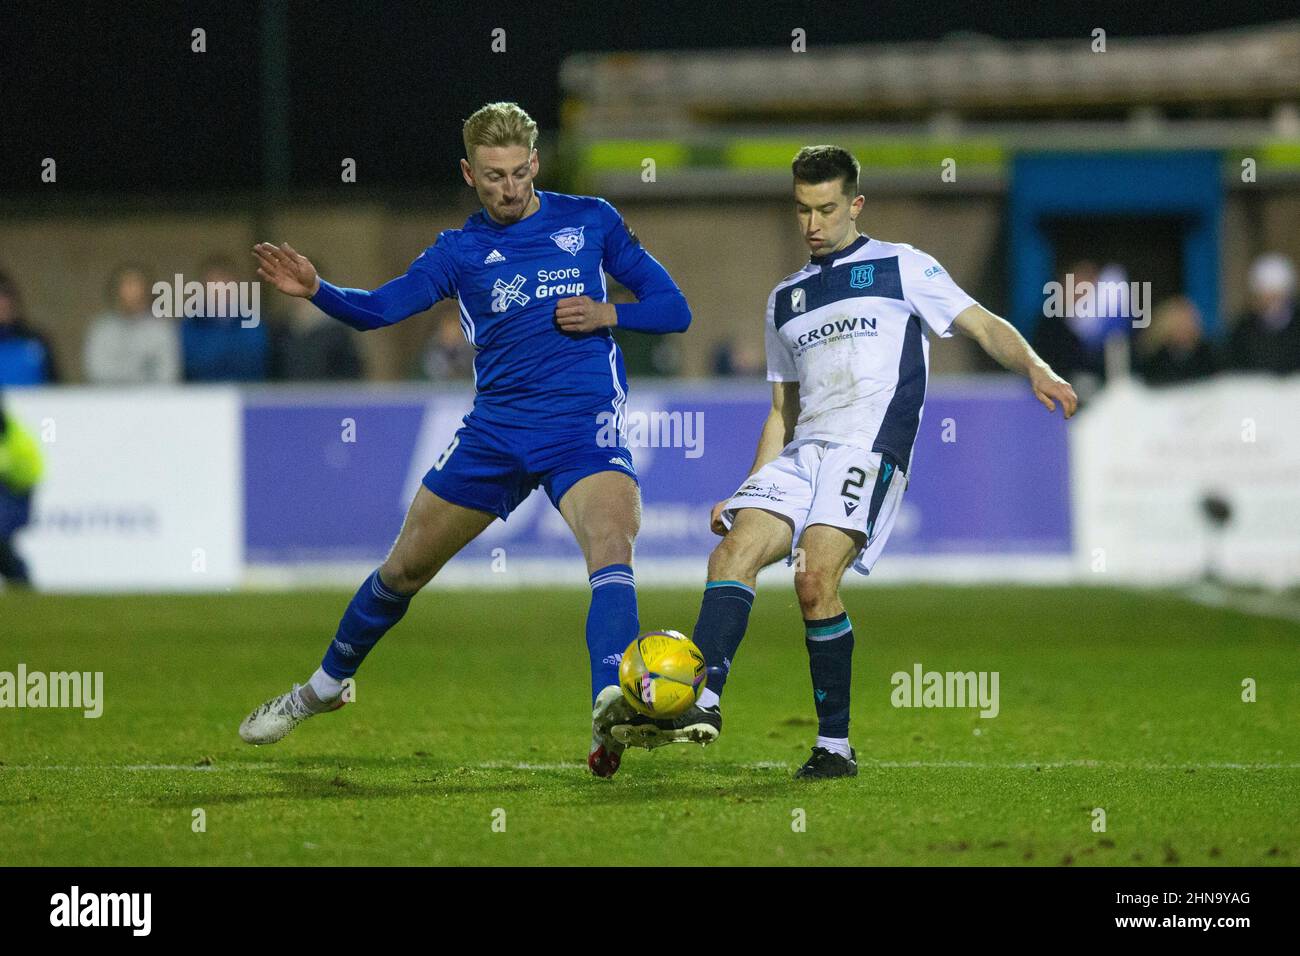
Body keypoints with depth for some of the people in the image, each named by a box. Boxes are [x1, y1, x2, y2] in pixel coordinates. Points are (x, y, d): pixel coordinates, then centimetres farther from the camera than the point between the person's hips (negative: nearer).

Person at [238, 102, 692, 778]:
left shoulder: (589, 221, 5)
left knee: (611, 546, -30)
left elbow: (673, 309, 9)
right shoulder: (461, 250, 6)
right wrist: (315, 291, -26)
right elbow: (379, 309, -6)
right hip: (495, 430, 2)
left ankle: (612, 709, -49)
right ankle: (324, 687, 36)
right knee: (404, 568, 11)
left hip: (583, 425, -2)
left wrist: (607, 314, -10)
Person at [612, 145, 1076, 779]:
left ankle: (835, 745, -16)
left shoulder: (901, 268, 9)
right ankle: (702, 704, -32)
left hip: (869, 447, -6)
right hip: (800, 453, 6)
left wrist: (1035, 368, -16)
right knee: (733, 551, -19)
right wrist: (746, 491, 19)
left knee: (815, 578, -24)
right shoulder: (786, 299, 25)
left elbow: (984, 326, 3)